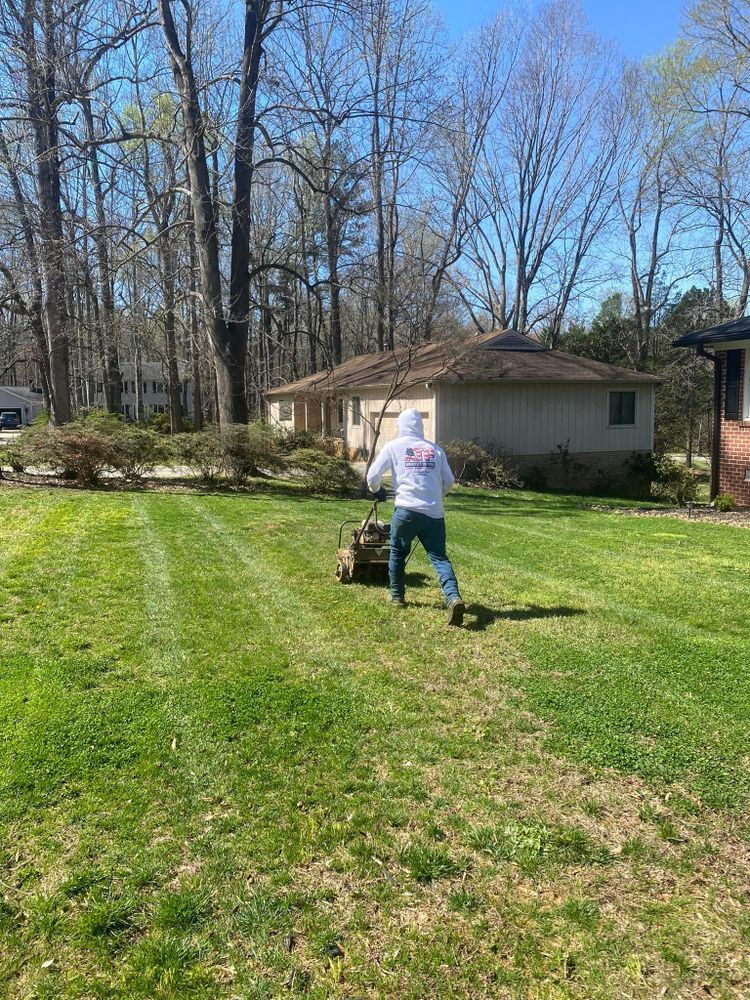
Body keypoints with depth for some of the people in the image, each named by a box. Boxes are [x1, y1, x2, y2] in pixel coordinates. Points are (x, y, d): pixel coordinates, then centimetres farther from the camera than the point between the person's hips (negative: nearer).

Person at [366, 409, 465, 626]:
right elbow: (449, 481, 15)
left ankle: (397, 596, 30)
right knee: (439, 557, 1)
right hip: (434, 514, 2)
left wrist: (377, 491, 25)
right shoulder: (436, 450, 13)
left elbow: (373, 475, 5)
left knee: (398, 553, 20)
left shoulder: (394, 447, 6)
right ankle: (454, 598, -18)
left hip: (406, 511, -1)